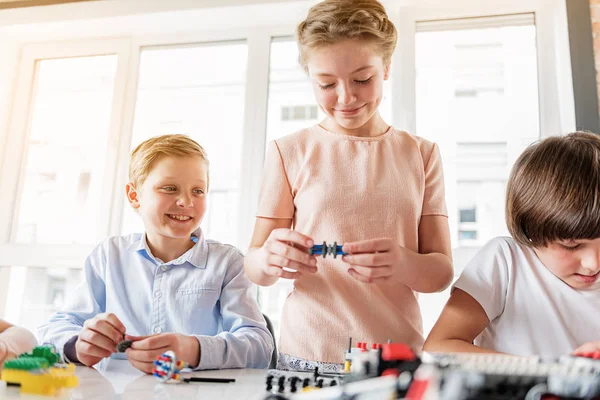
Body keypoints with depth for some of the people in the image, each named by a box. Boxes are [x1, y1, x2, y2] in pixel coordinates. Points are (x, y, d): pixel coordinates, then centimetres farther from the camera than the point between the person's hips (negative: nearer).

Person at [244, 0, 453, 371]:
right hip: (308, 357, 0)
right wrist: (269, 260, -23)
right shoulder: (289, 152, -1)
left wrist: (402, 263, -22)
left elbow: (442, 272, -1)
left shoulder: (421, 154, 4)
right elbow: (253, 267, -1)